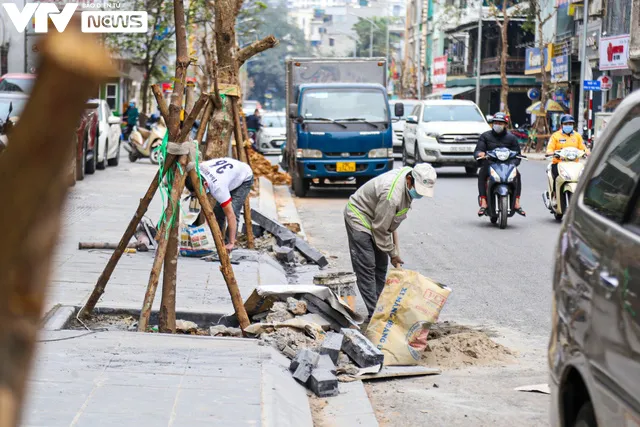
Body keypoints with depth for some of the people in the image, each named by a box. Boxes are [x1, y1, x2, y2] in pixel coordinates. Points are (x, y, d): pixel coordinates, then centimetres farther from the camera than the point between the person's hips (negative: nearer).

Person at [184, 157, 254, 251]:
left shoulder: (217, 187, -44)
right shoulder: (198, 169, -27)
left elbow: (231, 215, -40)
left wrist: (231, 243, -39)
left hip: (245, 178, -8)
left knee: (233, 211, -23)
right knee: (217, 211, -1)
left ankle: (228, 245, -18)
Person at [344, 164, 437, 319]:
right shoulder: (392, 196, -37)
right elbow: (380, 228, -24)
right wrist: (393, 254, -12)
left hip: (376, 218, 10)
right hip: (359, 218, -10)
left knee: (381, 266, 10)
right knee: (366, 267, -12)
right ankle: (374, 314, -13)